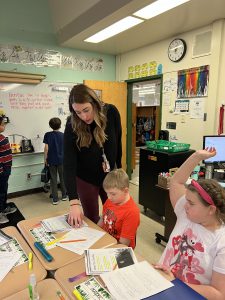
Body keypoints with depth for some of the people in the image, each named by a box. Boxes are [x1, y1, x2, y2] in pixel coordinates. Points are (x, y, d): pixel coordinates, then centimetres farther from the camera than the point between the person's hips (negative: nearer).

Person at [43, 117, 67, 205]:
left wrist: (45, 158, 2)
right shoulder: (63, 135, -3)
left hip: (51, 160, 0)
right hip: (61, 160, 1)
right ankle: (64, 196, 24)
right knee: (63, 178, 14)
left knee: (53, 179, 6)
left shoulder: (47, 135, -5)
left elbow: (46, 148, -8)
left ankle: (55, 199, 10)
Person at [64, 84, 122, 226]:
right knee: (92, 219, 11)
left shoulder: (111, 112, -17)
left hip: (110, 175, 2)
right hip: (86, 178, -2)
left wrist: (119, 168, 6)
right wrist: (74, 202, -32)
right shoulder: (72, 126, -22)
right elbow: (69, 164, -26)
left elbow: (117, 142, -2)